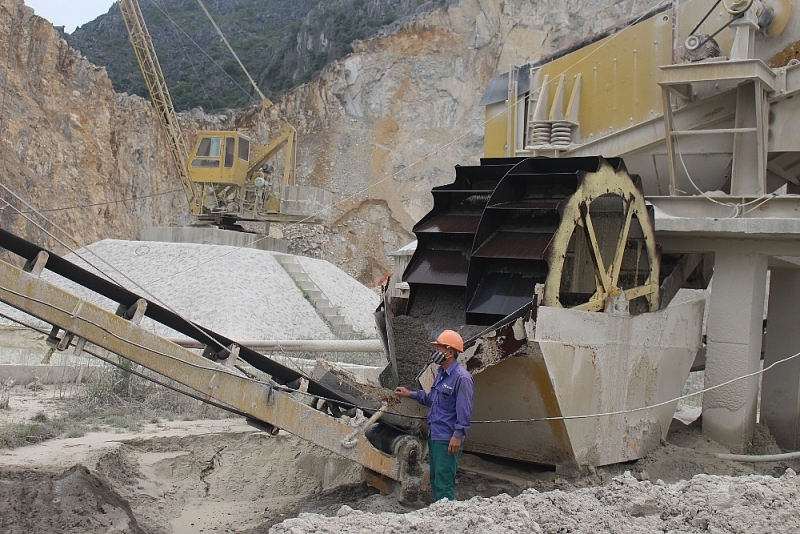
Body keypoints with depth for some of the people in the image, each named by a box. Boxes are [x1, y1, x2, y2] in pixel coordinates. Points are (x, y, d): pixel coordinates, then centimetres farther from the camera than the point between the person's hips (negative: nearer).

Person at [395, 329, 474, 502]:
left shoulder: (461, 377, -17)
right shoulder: (441, 374, 14)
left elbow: (464, 410, -20)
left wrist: (458, 435, -24)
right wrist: (411, 394, 24)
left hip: (448, 439, -10)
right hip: (434, 435, 10)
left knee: (444, 481, -8)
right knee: (435, 478, 17)